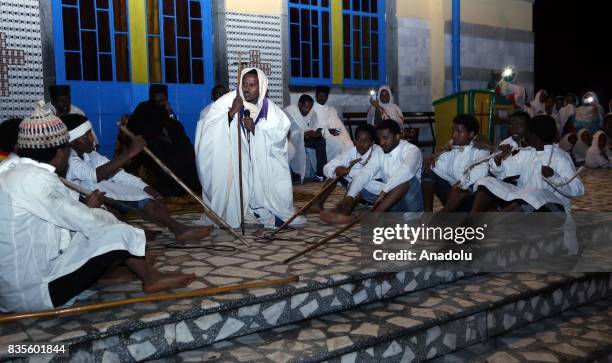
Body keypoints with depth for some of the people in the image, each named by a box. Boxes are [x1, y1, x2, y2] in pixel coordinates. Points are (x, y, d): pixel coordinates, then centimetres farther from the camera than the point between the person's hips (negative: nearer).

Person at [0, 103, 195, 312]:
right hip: (32, 292, -9)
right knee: (120, 234, -9)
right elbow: (89, 223, -16)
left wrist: (84, 209, 15)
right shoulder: (35, 178, -21)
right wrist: (112, 219, 3)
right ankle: (150, 277, 13)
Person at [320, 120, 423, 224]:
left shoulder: (411, 150, -15)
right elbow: (364, 174, -12)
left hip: (410, 200, -6)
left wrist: (383, 191, -41)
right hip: (389, 198, 6)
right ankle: (344, 212, -33)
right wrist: (350, 196, -27)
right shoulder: (379, 153, 2)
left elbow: (406, 171, -37)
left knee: (407, 179, -35)